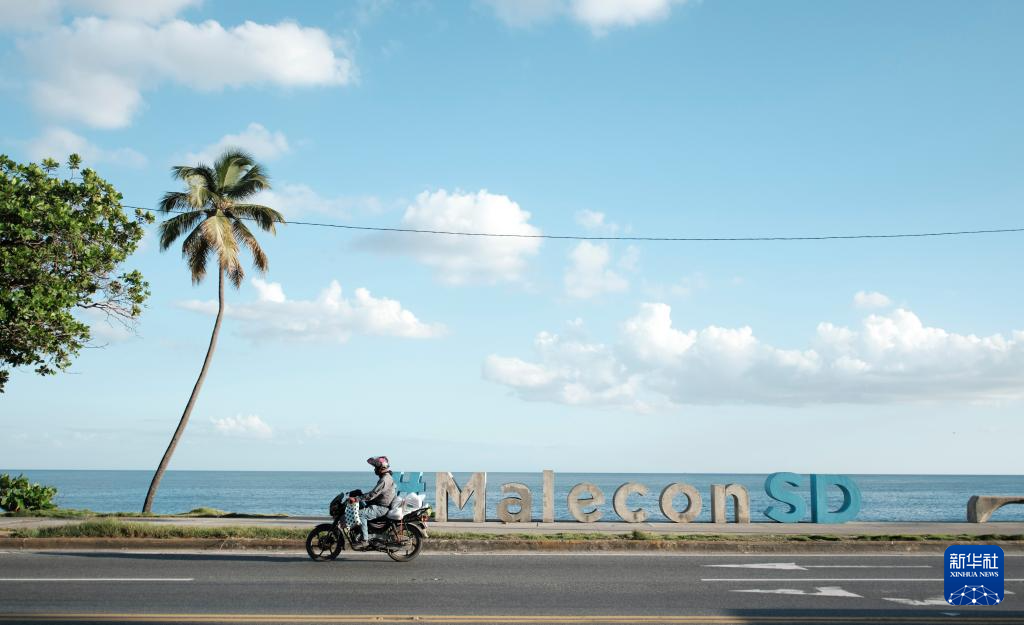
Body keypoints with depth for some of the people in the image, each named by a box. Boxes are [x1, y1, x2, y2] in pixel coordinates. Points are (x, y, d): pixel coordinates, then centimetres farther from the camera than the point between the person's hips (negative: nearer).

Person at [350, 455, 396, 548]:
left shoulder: (385, 480, -19)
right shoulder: (386, 477, 16)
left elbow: (373, 494, -26)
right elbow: (375, 493, 25)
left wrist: (356, 499, -28)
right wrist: (360, 495, 21)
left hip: (382, 508, -11)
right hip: (380, 505, 11)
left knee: (361, 514, -22)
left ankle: (364, 540, -21)